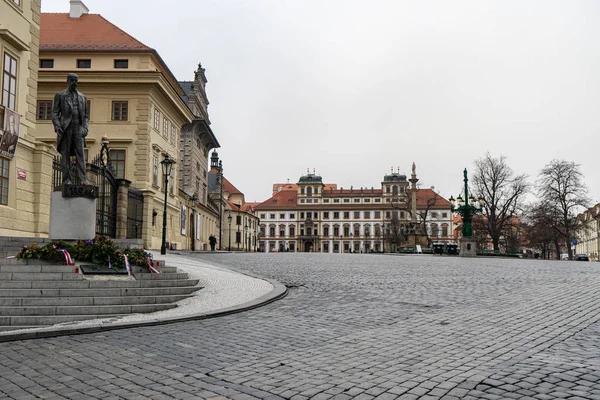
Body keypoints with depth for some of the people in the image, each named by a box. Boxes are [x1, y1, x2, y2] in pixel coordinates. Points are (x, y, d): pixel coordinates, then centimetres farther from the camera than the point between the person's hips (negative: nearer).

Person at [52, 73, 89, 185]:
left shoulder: (82, 97, 19)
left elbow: (86, 115, 18)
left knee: (80, 154, -6)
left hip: (78, 129, 2)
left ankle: (83, 179, -11)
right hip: (65, 128, -2)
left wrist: (85, 127, 2)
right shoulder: (60, 95, 11)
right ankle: (66, 179, 0)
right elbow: (55, 113, 6)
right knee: (65, 154, -1)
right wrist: (57, 126, -10)